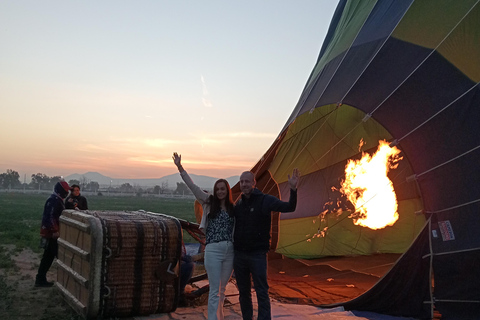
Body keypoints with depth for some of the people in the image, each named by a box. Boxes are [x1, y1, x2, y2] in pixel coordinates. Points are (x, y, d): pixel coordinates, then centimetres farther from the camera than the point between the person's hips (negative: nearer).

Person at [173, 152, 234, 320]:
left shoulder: (233, 208, 10)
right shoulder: (209, 202, 3)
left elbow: (236, 230, 14)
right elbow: (193, 186, -5)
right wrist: (180, 167, -12)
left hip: (230, 251, 4)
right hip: (213, 250, -4)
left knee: (222, 289, 14)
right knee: (215, 290, -5)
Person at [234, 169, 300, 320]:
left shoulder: (265, 200, -7)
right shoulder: (238, 204, 8)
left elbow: (289, 207, -20)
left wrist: (293, 189, -34)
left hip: (257, 255, -5)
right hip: (239, 255, 5)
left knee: (262, 293, -3)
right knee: (244, 293, 15)